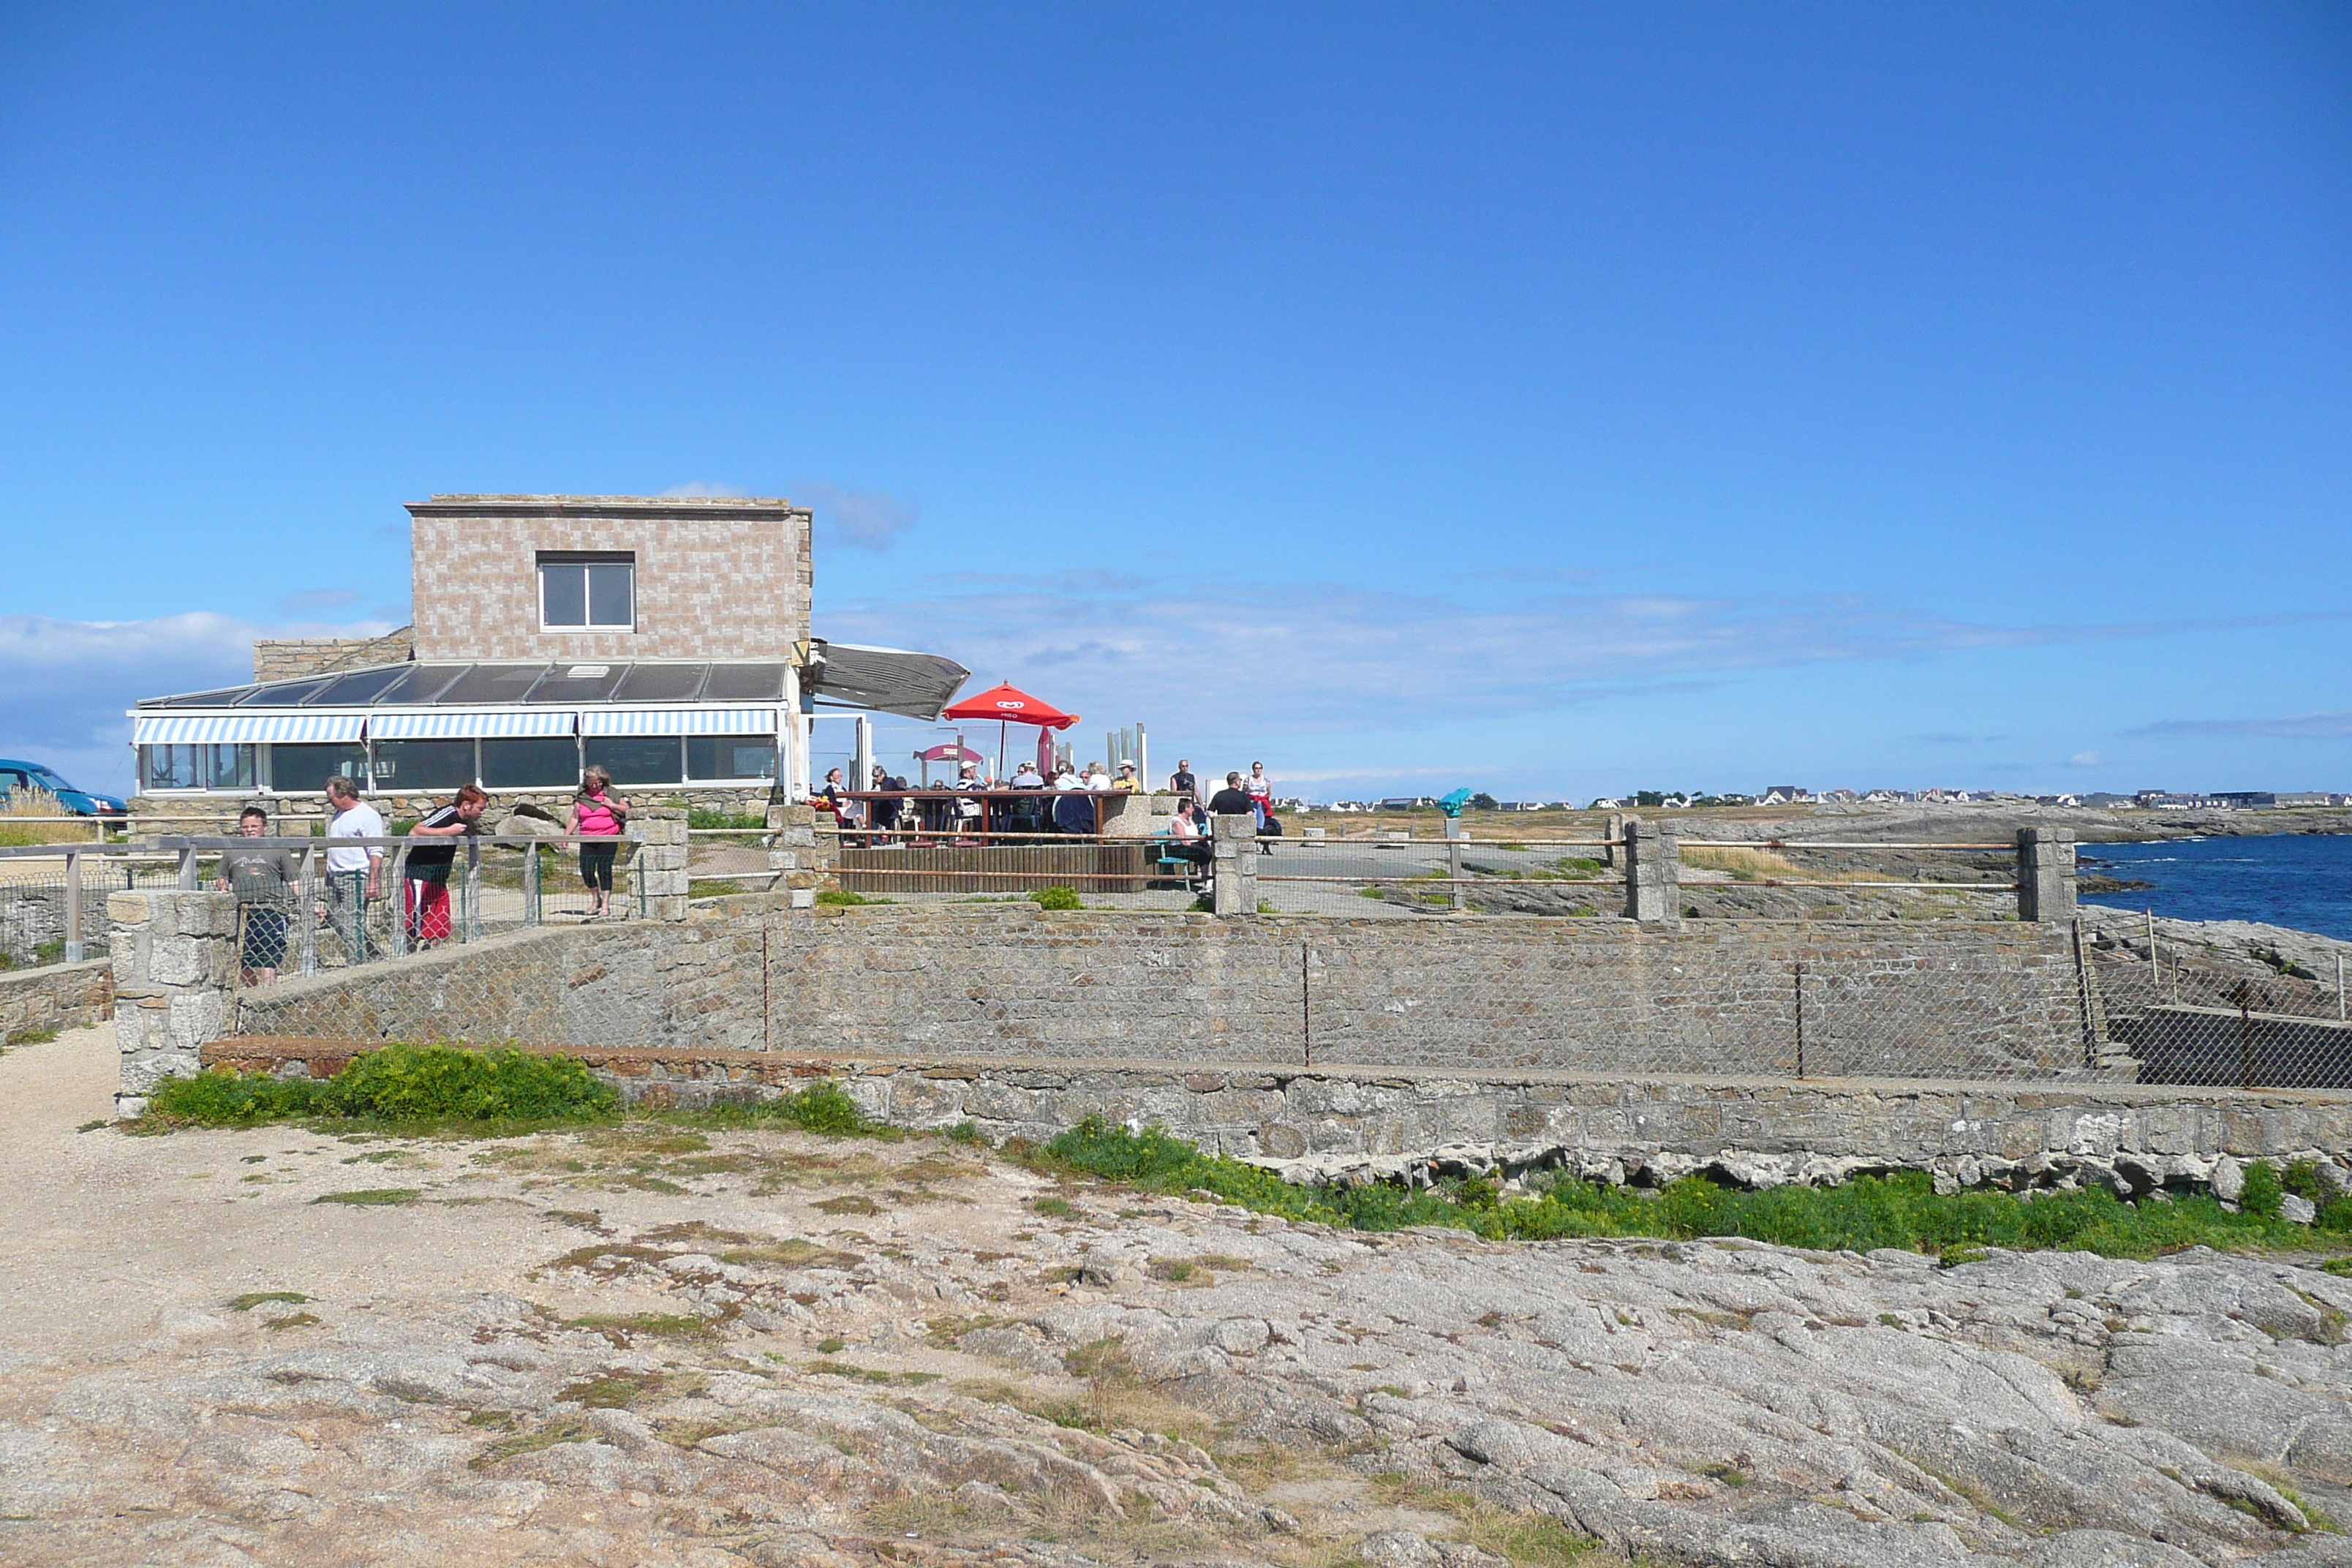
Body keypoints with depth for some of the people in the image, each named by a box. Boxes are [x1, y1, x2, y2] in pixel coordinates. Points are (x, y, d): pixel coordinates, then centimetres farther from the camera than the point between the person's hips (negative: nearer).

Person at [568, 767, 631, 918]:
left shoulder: (610, 794, 3)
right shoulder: (581, 797, 7)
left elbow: (627, 809, 6)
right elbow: (575, 818, 12)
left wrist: (612, 805, -9)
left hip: (609, 838, -2)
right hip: (587, 839, 2)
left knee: (604, 869, -6)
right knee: (586, 870, -5)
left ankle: (606, 904, 2)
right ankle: (595, 898, 19)